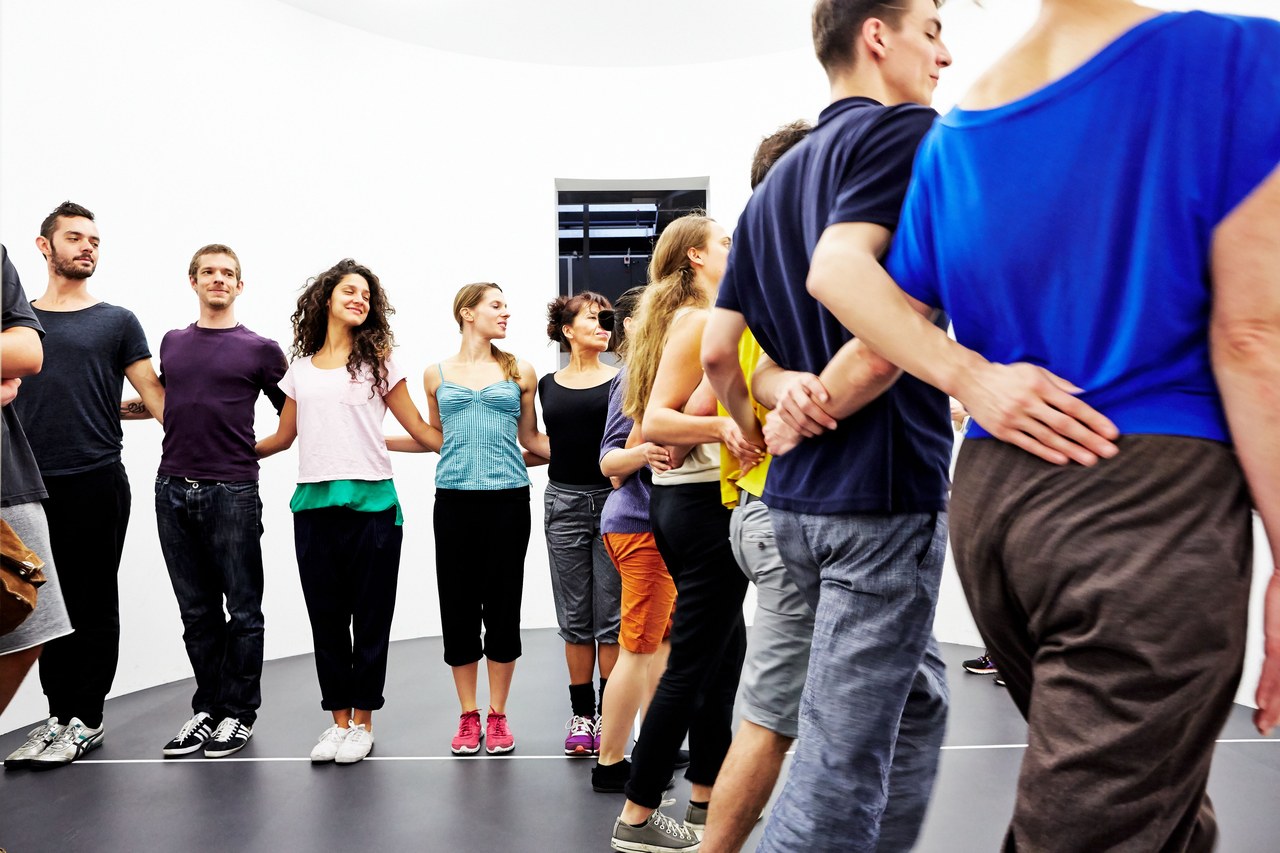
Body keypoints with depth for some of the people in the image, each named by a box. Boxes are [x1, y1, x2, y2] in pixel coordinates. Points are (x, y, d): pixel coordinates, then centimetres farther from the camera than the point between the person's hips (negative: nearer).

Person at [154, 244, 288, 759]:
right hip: (173, 490, 4)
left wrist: (251, 450, 0)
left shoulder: (260, 349, 1)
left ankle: (239, 713, 14)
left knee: (242, 609, 3)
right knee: (197, 611, 11)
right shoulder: (172, 344, 14)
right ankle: (208, 707, 22)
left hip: (232, 491, -4)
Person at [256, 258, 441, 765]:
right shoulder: (300, 370, 14)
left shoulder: (378, 363, 6)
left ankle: (362, 720, 17)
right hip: (314, 507, 3)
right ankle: (339, 719, 21)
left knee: (370, 616, 4)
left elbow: (421, 431, 5)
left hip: (371, 504, -3)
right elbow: (283, 437, 21)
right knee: (325, 615, 8)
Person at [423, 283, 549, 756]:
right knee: (458, 606, 4)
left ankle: (497, 716, 17)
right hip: (454, 499, 1)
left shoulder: (519, 371, 9)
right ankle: (468, 717, 18)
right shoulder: (437, 374, 10)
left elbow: (531, 439, 13)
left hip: (507, 499, 0)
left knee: (502, 606, 3)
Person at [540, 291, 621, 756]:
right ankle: (581, 713, 17)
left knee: (611, 617, 1)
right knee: (574, 618, 7)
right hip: (564, 502, 3)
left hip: (611, 499, -2)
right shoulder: (548, 385, 11)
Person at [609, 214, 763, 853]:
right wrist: (722, 426, -35)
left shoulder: (678, 320, 18)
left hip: (679, 500, 11)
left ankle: (706, 791, 29)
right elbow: (654, 423, -21)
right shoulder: (702, 320, -11)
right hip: (706, 503, -11)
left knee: (725, 645, 18)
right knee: (692, 661, -4)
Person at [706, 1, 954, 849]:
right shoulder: (906, 130, -7)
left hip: (796, 496, 9)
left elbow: (718, 344, 16)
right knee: (840, 767, -2)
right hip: (885, 487, -9)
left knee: (917, 697, 24)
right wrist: (821, 408, -12)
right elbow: (837, 272, -25)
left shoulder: (773, 184, 19)